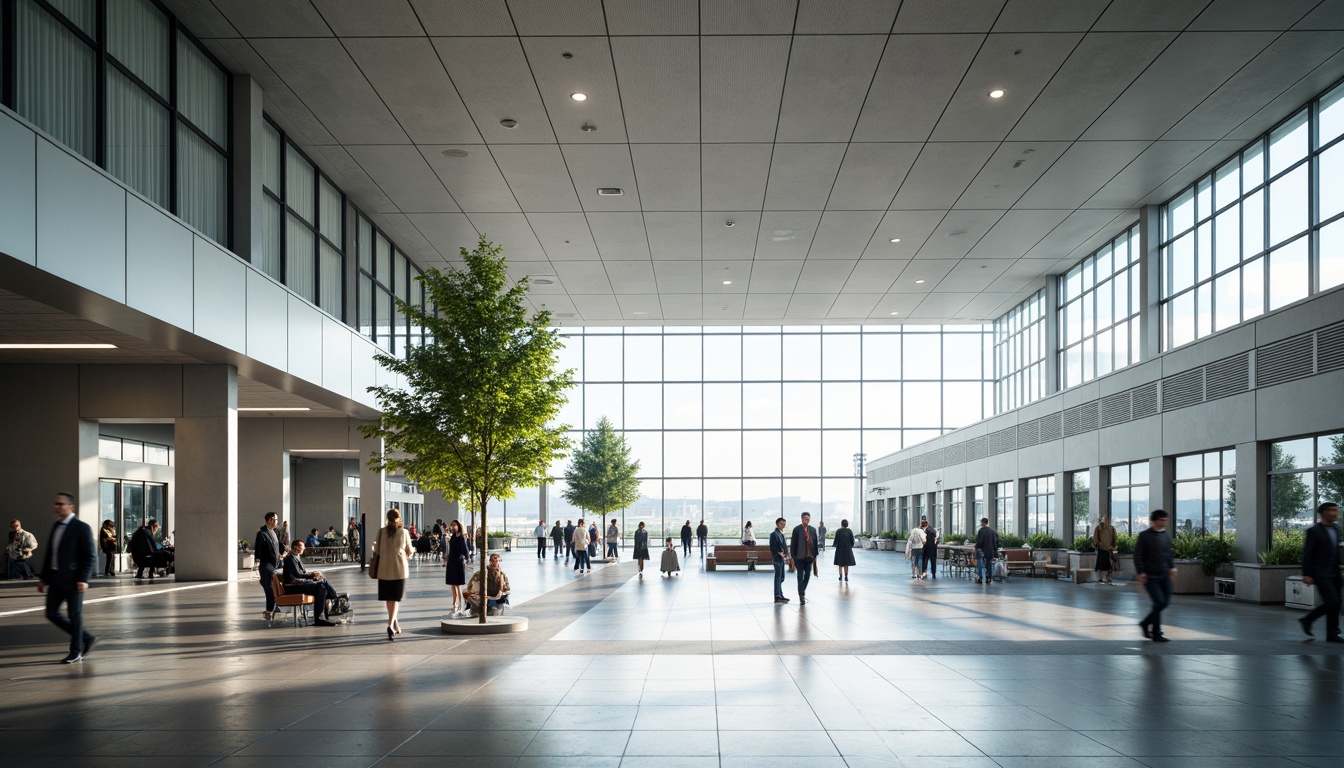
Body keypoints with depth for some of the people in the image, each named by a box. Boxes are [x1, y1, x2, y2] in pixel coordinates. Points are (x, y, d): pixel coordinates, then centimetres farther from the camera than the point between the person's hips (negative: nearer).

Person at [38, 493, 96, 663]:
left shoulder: (81, 528, -10)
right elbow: (49, 554, 18)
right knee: (52, 613, 7)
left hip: (73, 580, -8)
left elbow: (90, 556, -13)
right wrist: (43, 578, 15)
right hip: (56, 579, 8)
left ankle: (76, 652, 14)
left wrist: (84, 579, -21)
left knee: (75, 616, 0)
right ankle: (87, 638, 20)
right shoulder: (56, 526, 12)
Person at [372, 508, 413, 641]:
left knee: (388, 598, 14)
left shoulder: (381, 531, -3)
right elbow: (409, 551, 3)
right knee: (396, 598, 1)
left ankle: (395, 624, 23)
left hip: (384, 568, 2)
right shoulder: (404, 532, -6)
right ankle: (391, 625, -16)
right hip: (399, 568, -2)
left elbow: (377, 550, 1)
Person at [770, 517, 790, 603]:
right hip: (777, 558, -9)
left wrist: (785, 555, 5)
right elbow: (773, 547, -17)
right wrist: (779, 554, -21)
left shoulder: (781, 534, 16)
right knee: (778, 578, -7)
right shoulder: (774, 534, -11)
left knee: (781, 578, 13)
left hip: (782, 558, 9)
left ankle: (780, 595, 19)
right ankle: (777, 597, -5)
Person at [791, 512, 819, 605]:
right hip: (800, 557, -4)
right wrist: (793, 557, -6)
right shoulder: (797, 529, -5)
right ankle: (801, 596, 4)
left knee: (808, 576, 10)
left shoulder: (813, 530, 8)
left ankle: (802, 591, 32)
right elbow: (793, 544, -4)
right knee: (800, 577, -1)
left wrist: (815, 556, 7)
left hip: (809, 557, 4)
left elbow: (815, 543, 11)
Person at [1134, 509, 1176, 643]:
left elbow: (1168, 554, 20)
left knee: (1165, 601, 6)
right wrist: (1140, 573, -15)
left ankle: (1145, 623, 27)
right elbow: (1138, 556, -9)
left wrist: (1172, 567, 9)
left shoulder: (1166, 535, 10)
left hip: (1164, 575, 6)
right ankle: (1156, 634, 2)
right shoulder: (1144, 536, -8)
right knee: (1159, 602, -10)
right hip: (1150, 576, -6)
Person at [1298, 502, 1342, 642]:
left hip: (1334, 574, 8)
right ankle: (1307, 620, 2)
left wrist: (1338, 573, 16)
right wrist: (1306, 575, -17)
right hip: (1321, 574, -8)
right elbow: (1307, 554, -12)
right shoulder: (1314, 531, -10)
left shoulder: (1335, 531, 13)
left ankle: (1332, 634, 12)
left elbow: (1336, 553, 18)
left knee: (1335, 604, 6)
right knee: (1332, 601, -15)